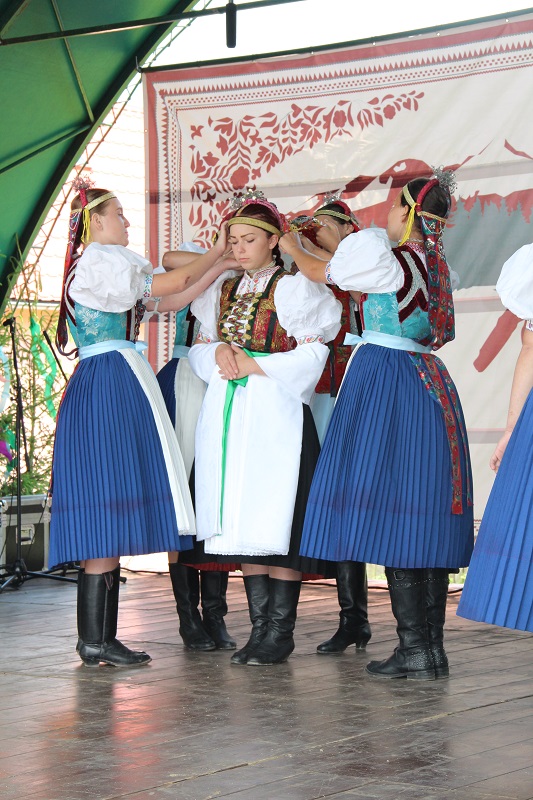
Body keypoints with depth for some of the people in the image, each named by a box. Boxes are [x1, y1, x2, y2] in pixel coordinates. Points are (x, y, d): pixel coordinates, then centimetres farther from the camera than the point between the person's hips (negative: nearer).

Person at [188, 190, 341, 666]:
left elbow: (311, 355, -8)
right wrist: (220, 351, -5)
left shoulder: (292, 288, -2)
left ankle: (280, 633, -3)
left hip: (276, 414, -6)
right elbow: (200, 348, 17)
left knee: (276, 521, -8)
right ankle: (260, 628, 10)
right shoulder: (224, 291, 17)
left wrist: (251, 364, -9)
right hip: (227, 413, 6)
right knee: (242, 523, 5)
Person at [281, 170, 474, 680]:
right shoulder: (435, 268, 10)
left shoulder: (388, 263, -12)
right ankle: (433, 648, 11)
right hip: (428, 384, 8)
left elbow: (319, 273, 4)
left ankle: (414, 650, -8)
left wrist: (291, 247, 26)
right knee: (422, 512, 9)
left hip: (384, 384, -8)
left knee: (388, 511, -6)